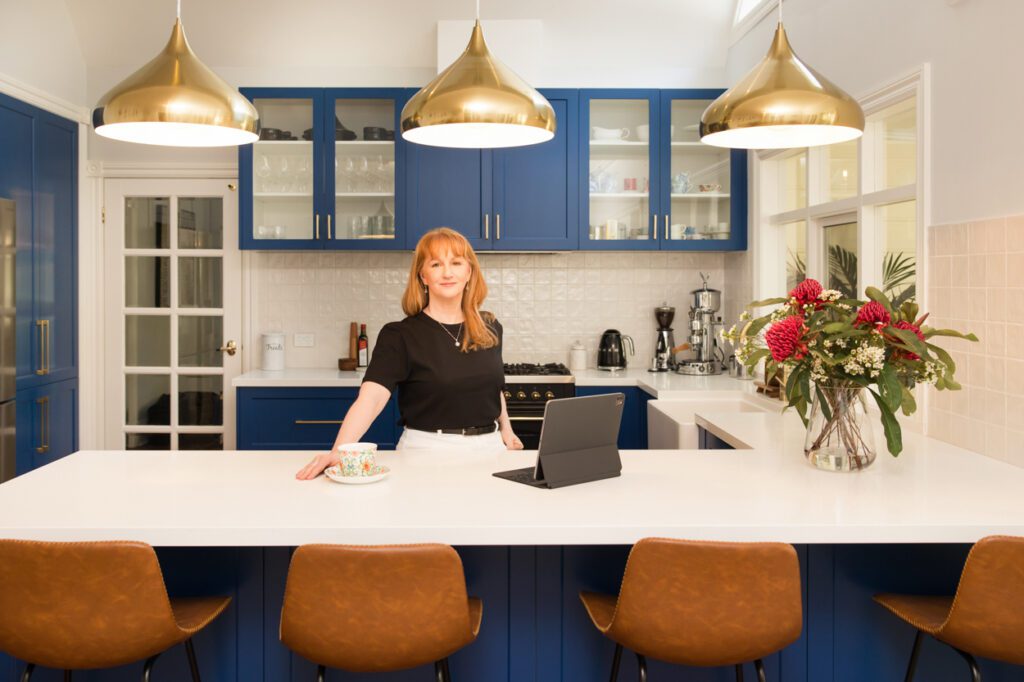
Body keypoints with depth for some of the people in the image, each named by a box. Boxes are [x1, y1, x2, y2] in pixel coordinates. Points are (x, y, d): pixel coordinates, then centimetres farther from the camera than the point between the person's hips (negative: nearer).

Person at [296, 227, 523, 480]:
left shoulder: (490, 329, 5)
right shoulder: (400, 336, -10)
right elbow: (370, 397, -24)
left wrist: (506, 430, 9)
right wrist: (338, 451, -38)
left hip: (489, 448, 4)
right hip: (429, 450, -4)